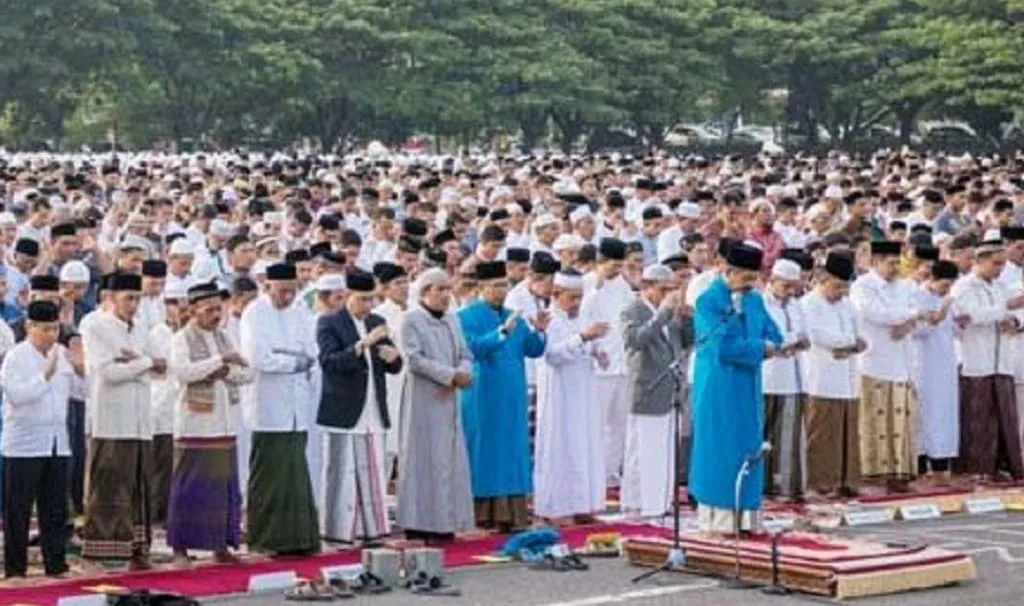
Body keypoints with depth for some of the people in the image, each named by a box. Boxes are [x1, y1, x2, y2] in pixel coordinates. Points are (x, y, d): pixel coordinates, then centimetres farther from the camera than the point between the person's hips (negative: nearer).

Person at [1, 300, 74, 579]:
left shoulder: (63, 354, 9)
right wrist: (45, 375, -20)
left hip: (57, 442, 5)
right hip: (24, 444, -5)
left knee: (55, 508, 7)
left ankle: (56, 565, 13)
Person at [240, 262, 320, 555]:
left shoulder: (298, 314, 16)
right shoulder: (254, 314, -4)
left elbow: (312, 355, 10)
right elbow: (258, 358, -15)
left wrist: (280, 354, -6)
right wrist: (295, 360, -4)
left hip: (296, 408, 6)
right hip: (269, 408, -6)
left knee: (296, 474, 4)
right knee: (269, 476, -3)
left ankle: (296, 537, 7)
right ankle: (265, 539, 4)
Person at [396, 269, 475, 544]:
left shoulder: (452, 320, 14)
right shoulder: (410, 319, -5)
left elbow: (465, 354, 12)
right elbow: (414, 359, -14)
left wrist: (463, 373, -10)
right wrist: (450, 374, -16)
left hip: (448, 400, 7)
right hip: (423, 400, -7)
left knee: (450, 458, 5)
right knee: (424, 458, -6)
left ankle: (444, 523, 9)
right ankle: (419, 526, -4)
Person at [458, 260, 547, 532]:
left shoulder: (513, 317, 15)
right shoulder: (468, 316, -4)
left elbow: (534, 350, 9)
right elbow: (474, 347, -20)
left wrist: (538, 331, -10)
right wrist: (503, 332, -30)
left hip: (511, 398, 6)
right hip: (483, 399, -6)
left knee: (512, 453, 3)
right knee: (485, 450, -4)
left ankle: (509, 515, 3)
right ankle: (481, 513, 0)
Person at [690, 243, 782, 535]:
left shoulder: (755, 300, 10)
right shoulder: (708, 301, -11)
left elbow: (773, 337, 8)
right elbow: (723, 345, -20)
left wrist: (746, 347, -13)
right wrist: (760, 347, -10)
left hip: (748, 388, 7)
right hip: (718, 389, -7)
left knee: (749, 450, 7)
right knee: (718, 450, -3)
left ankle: (744, 518, 11)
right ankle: (716, 519, 2)